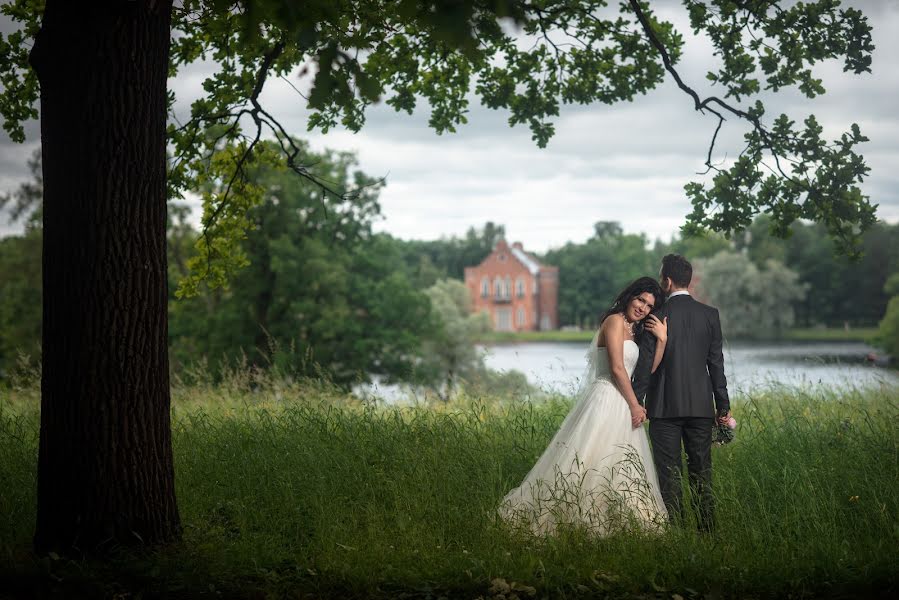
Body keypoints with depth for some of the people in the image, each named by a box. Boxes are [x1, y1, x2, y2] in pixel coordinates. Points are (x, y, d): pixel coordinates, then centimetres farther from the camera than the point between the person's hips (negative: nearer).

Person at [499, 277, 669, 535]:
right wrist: (634, 405, -10)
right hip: (607, 400, -10)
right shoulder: (615, 321, -7)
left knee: (619, 467, 7)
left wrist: (661, 340, 2)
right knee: (589, 463, -10)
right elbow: (617, 368, -14)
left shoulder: (633, 331, 21)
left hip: (622, 406, 10)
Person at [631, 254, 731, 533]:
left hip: (665, 405, -3)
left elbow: (646, 364, -8)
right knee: (701, 470, 10)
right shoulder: (710, 314, 2)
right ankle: (706, 528, 11)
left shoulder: (657, 316, -8)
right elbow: (716, 362, 3)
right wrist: (723, 405, 7)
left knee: (669, 473, 2)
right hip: (700, 405, 3)